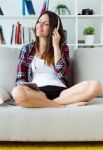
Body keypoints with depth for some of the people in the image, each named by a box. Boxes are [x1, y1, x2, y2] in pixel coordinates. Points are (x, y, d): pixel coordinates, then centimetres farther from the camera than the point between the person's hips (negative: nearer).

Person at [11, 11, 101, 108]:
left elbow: (61, 73, -1)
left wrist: (56, 46, 2)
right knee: (17, 92, -37)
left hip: (60, 91, 1)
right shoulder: (27, 49, 16)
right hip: (37, 92, 0)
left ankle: (44, 103, -26)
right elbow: (20, 79, 10)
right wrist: (26, 93, -12)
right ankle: (64, 105, -23)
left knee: (94, 85, -27)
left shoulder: (62, 47, 16)